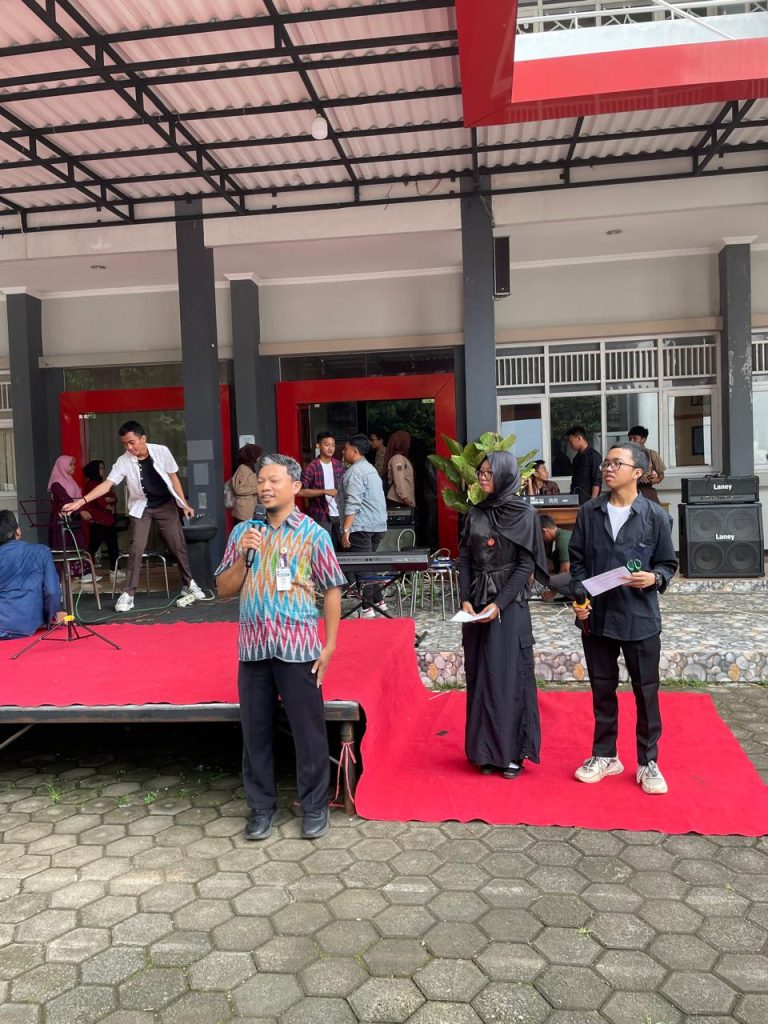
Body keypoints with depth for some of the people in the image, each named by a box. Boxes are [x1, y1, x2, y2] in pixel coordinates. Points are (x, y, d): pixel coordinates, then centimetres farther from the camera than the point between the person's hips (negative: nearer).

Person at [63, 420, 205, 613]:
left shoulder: (162, 451, -15)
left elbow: (173, 477, -3)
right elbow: (106, 485, -24)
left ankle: (188, 585, 22)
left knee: (178, 545, 5)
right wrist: (82, 501, -37)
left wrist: (184, 503, -4)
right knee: (136, 548, -11)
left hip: (166, 505, 1)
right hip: (141, 508, -1)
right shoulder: (123, 461, -18)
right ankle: (128, 594, -5)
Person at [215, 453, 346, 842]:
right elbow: (224, 590, 11)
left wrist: (329, 645, -5)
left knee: (308, 729, 4)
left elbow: (331, 590, -1)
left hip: (297, 647, -3)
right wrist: (242, 557, -6)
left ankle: (315, 806, 21)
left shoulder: (312, 533, -1)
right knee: (255, 730, 10)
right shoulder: (243, 533, 10)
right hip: (252, 646, 4)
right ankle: (261, 806, 26)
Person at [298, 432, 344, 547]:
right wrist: (325, 491, -23)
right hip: (320, 517, -6)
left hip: (338, 514, 6)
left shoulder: (338, 465, 7)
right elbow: (300, 491, -19)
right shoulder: (311, 468, -10)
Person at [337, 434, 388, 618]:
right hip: (378, 525, 10)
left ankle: (367, 609, -8)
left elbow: (352, 503, -20)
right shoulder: (371, 468, 19)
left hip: (361, 526, -10)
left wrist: (345, 530, -21)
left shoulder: (355, 472, -12)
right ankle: (378, 601, 23)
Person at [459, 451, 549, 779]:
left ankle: (513, 751, 12)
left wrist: (498, 605, -15)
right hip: (476, 604, 5)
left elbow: (526, 565, -9)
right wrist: (466, 600, -6)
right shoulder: (475, 513, 9)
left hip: (509, 604, -4)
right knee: (480, 675, 7)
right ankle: (487, 750, 19)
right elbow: (465, 558, 7)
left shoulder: (524, 514, -5)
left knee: (508, 674, -1)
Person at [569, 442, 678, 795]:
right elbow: (578, 559, 7)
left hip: (640, 619, -2)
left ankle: (648, 763, 24)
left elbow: (668, 563, 3)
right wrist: (579, 597, -6)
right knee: (602, 689, 14)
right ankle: (605, 756, 30)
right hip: (597, 617, 3)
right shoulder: (590, 512, 3)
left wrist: (655, 578, -18)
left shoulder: (655, 516, -4)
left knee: (646, 691, 7)